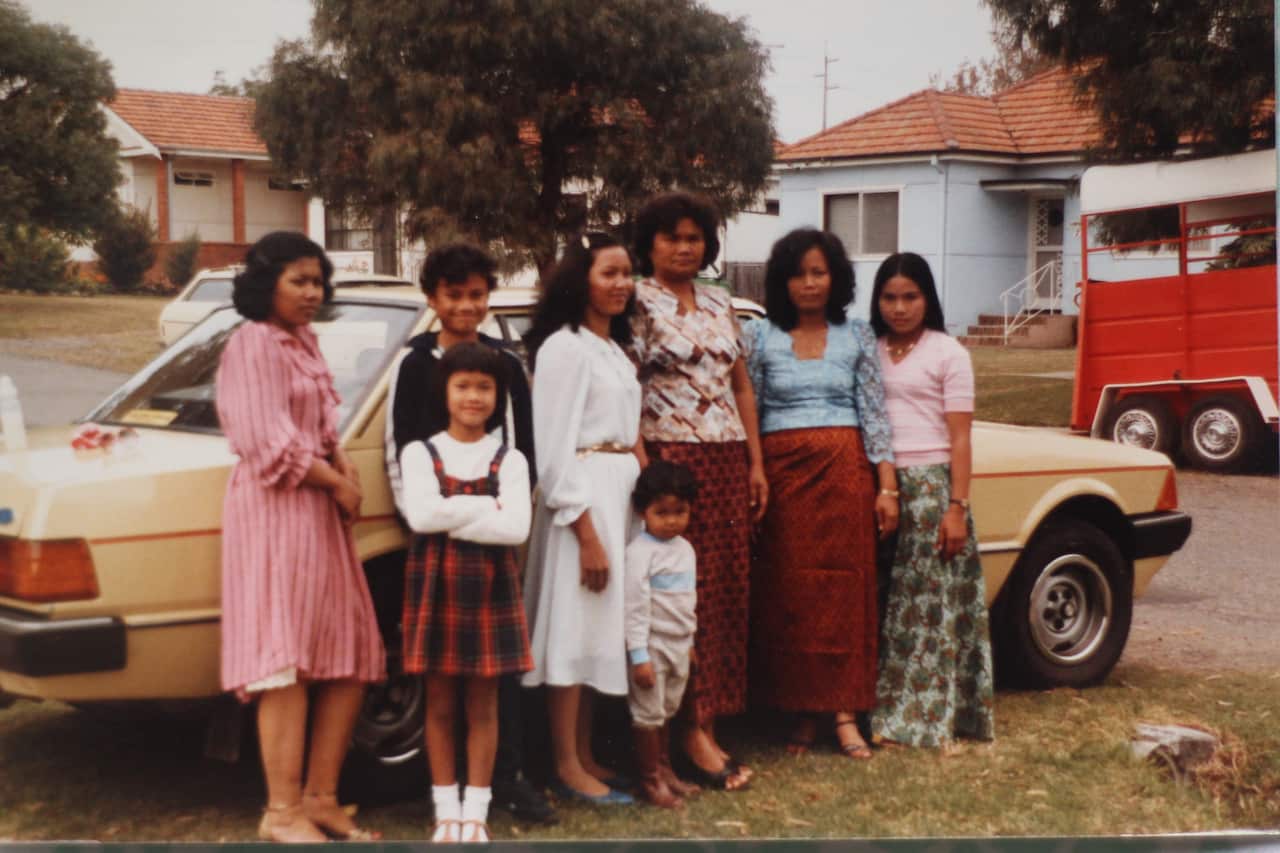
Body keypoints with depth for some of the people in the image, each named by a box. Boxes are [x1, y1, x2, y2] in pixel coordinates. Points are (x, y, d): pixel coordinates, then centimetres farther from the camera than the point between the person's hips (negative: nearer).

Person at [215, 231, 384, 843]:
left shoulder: (303, 342, 18)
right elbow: (268, 446, -17)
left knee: (349, 659, 8)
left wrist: (343, 465, 1)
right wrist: (338, 483, -8)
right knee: (288, 662, -10)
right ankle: (283, 813, -5)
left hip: (321, 509, 9)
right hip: (274, 511, -9)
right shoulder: (254, 344, -10)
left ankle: (320, 798, 14)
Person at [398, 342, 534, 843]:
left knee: (483, 703, 5)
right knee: (440, 702, 6)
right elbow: (420, 514, -15)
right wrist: (486, 506, -13)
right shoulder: (420, 454, 3)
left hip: (491, 585, 0)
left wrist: (450, 516, -15)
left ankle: (476, 811, 13)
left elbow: (516, 526, -13)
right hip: (436, 584, 0)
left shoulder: (509, 460, 3)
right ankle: (446, 809, 15)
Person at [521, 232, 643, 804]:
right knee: (574, 628, -5)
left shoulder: (614, 348, 18)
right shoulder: (564, 347, -10)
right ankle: (567, 766, 2)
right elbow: (553, 448, -15)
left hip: (622, 492, 9)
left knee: (600, 627, 11)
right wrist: (586, 533, -18)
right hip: (582, 496, -9)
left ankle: (584, 756, 19)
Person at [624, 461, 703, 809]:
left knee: (666, 711, 16)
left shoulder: (685, 548, 8)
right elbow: (635, 607, -19)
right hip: (652, 646, -7)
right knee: (648, 714, 0)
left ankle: (664, 770, 26)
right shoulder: (640, 551, -17)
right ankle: (651, 780, 9)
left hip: (678, 646, 7)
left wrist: (690, 642, 20)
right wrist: (639, 655, -20)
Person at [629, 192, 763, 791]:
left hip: (728, 461, 7)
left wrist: (755, 463, 12)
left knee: (730, 590, 6)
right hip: (672, 459, -6)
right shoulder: (638, 305, -3)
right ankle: (696, 732, -4)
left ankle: (708, 718, 15)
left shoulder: (720, 304, 15)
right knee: (689, 593, -8)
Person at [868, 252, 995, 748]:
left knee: (931, 605, -2)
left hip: (930, 487, -4)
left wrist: (957, 507, -11)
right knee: (880, 605, 5)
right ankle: (882, 711, 13)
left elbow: (960, 438, -3)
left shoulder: (948, 353, 1)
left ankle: (927, 717, 3)